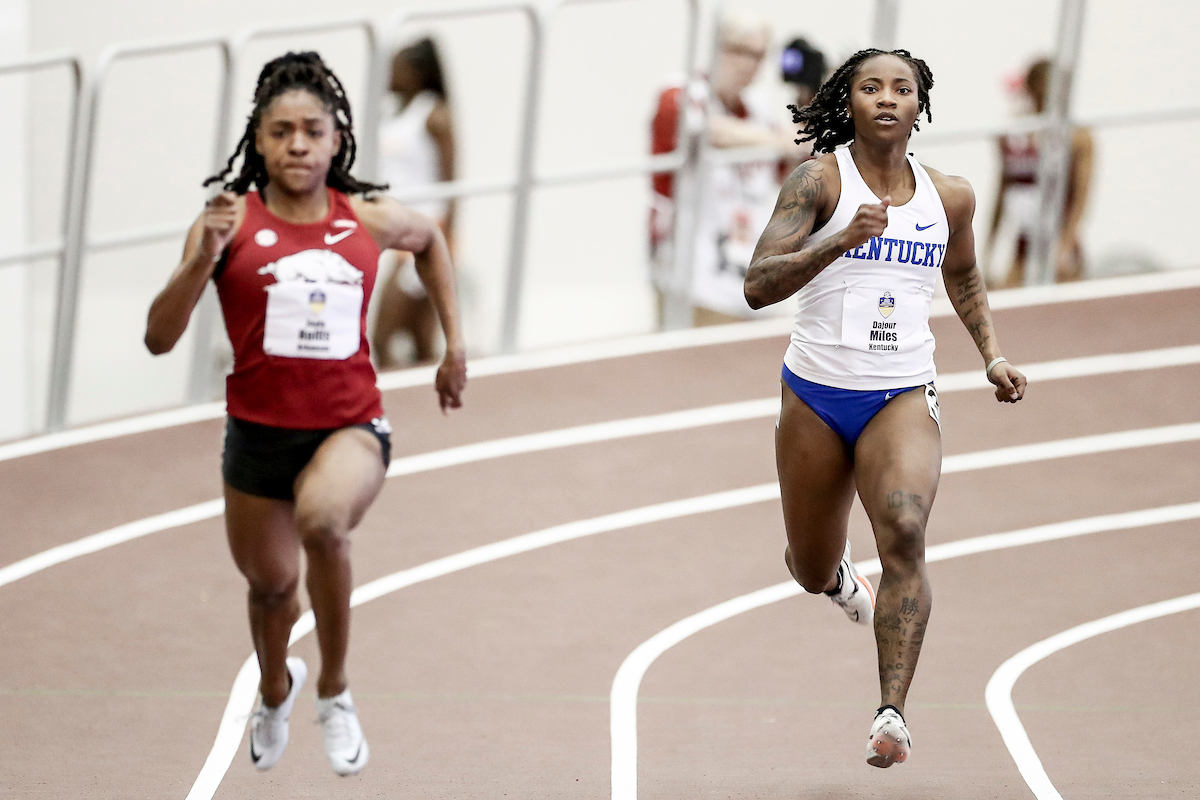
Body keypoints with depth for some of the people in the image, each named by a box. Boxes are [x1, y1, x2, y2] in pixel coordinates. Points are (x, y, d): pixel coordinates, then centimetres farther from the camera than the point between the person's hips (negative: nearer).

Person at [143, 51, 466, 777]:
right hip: (260, 430, 1)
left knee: (322, 519, -34)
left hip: (351, 425, -1)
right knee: (271, 585, 19)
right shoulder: (231, 220, -9)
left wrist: (455, 344, 20)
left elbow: (430, 239, 23)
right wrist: (203, 259, -29)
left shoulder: (369, 219, -3)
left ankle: (334, 693, -11)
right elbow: (159, 338, -15)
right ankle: (276, 690, 57)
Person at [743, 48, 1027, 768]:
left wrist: (994, 356, 11)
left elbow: (965, 282, 25)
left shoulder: (948, 197, 5)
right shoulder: (821, 180, -7)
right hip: (816, 396, 0)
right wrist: (841, 241, -30)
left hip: (902, 397, 1)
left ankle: (893, 714, -30)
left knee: (904, 531, -27)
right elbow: (758, 285, -18)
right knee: (812, 571, 14)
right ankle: (842, 578, 54)